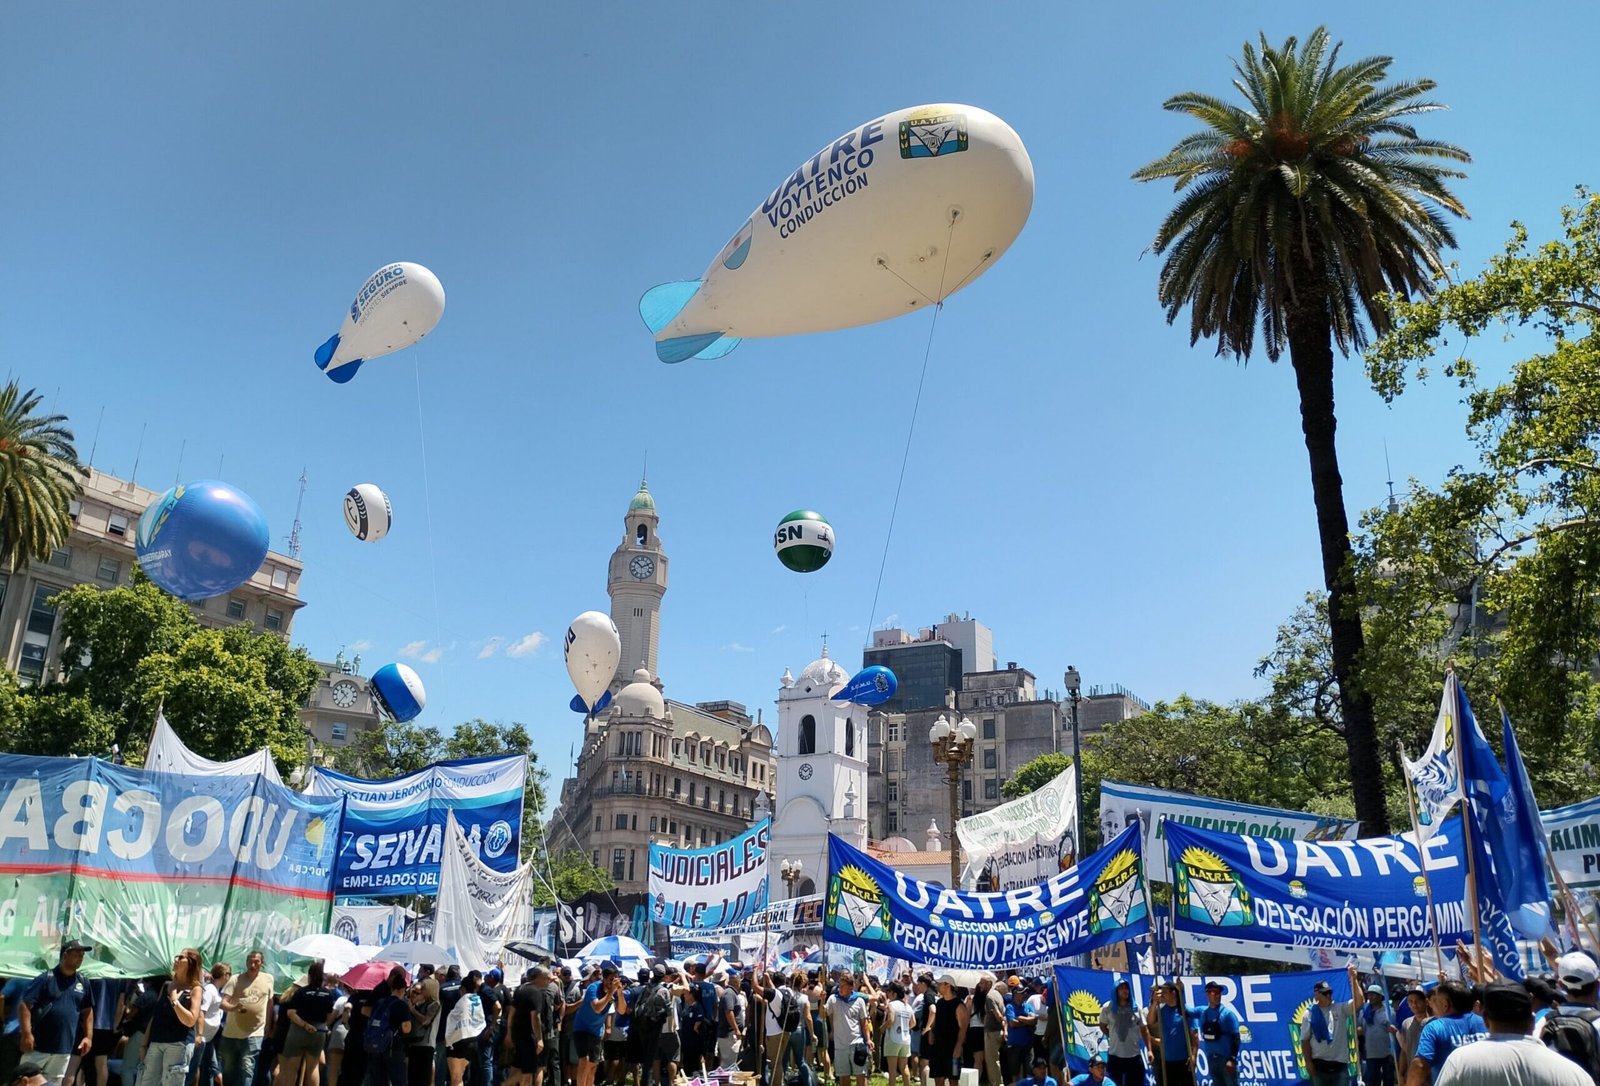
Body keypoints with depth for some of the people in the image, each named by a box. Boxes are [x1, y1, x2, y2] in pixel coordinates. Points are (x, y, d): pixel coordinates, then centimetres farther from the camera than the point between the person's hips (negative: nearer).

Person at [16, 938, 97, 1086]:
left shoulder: (83, 983, 9)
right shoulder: (45, 978, -7)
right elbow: (24, 1004, -11)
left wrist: (88, 1036, 8)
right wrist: (26, 1034, -18)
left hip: (65, 1047, 5)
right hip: (38, 1046, -5)